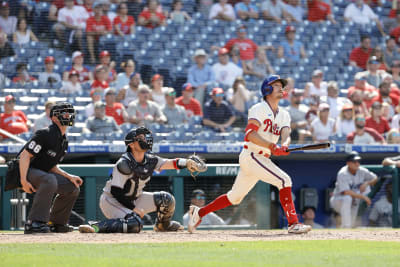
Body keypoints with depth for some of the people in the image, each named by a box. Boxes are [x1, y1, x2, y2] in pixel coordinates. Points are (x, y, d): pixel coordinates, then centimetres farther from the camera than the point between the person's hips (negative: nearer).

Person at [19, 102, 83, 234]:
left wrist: (69, 176, 2)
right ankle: (34, 223, -39)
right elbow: (25, 155, -23)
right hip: (26, 171, -10)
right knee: (50, 181, -38)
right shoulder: (45, 134, -18)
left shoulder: (64, 141, 12)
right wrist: (24, 180, -31)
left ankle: (56, 223, 18)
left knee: (73, 187, 8)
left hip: (42, 173, 10)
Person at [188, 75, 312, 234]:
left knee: (235, 197, 14)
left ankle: (199, 212, 27)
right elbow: (250, 134, -21)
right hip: (250, 156, -8)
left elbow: (285, 135, -3)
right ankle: (293, 223, -21)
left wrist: (284, 146, -27)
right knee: (284, 180, -20)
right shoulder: (259, 109, -8)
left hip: (263, 159, 8)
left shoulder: (284, 115, 15)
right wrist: (272, 146, -33)